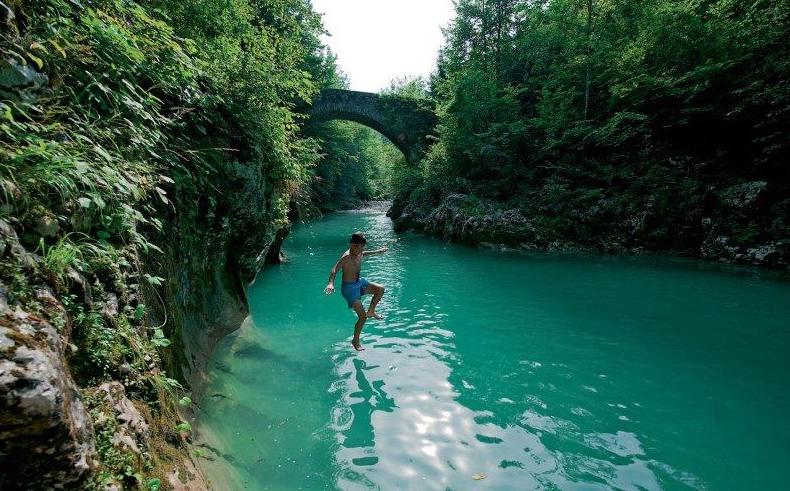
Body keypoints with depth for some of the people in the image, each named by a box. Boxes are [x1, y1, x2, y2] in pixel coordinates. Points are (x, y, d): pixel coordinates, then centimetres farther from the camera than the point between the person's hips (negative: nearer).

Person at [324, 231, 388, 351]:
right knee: (362, 316, -8)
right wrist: (331, 283, -55)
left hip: (360, 282, 8)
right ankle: (355, 341, 13)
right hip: (349, 288, -8)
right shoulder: (346, 257, -26)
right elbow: (334, 270, -37)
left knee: (380, 289, -4)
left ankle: (371, 312, 18)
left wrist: (378, 251, 36)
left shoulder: (359, 253, -1)